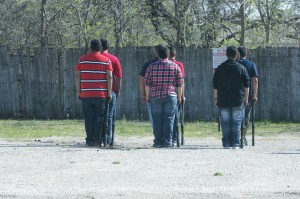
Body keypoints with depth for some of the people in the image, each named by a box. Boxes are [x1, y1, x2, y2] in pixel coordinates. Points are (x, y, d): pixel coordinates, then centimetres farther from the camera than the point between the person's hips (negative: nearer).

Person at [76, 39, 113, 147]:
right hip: (101, 94, -1)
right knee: (99, 117, 3)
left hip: (86, 94, 2)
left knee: (88, 118, 5)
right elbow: (109, 77, -4)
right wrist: (109, 93, 0)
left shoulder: (82, 60, 6)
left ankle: (89, 140, 2)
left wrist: (78, 91, 10)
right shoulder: (106, 61, 1)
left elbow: (78, 76, 5)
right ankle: (97, 139, -1)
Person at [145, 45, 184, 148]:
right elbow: (180, 84, 4)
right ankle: (167, 142, -2)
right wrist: (179, 97, 12)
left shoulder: (152, 66, 4)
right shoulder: (175, 66, 4)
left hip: (155, 97, 0)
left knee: (157, 120, 4)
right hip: (171, 96, 0)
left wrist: (147, 96, 12)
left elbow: (147, 84, 3)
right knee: (169, 119, 2)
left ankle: (158, 142, 3)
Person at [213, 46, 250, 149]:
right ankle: (235, 143, -1)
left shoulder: (220, 68, 3)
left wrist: (216, 98, 11)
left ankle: (226, 144, 2)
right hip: (238, 101, -1)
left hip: (223, 101, 1)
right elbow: (246, 85, 2)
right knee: (236, 123, 3)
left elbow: (215, 86, 5)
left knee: (225, 123, 4)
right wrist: (246, 98, 10)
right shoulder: (241, 68, 0)